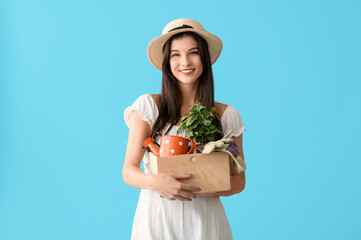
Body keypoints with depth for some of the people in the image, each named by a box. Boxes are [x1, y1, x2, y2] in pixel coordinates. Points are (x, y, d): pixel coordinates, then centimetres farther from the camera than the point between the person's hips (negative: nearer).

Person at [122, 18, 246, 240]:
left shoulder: (226, 115, 1)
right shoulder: (148, 106, -3)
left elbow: (238, 179, 5)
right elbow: (129, 171, -3)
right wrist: (155, 182, -24)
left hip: (204, 221, 1)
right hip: (157, 219, -1)